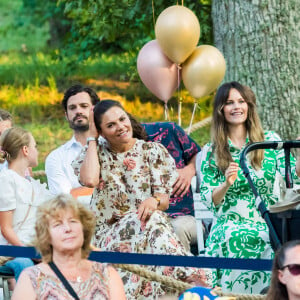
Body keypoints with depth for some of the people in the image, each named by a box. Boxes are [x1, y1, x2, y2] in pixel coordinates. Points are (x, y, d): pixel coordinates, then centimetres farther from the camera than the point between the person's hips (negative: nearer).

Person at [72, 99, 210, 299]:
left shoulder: (153, 151, 11)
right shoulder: (95, 152, 10)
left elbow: (164, 200, 4)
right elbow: (89, 180, -15)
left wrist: (154, 201, -23)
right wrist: (92, 138, -1)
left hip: (148, 224, 1)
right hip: (108, 232, -1)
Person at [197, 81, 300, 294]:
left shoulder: (270, 140, 9)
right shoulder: (210, 153, 7)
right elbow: (210, 202, 2)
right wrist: (226, 184, -18)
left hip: (270, 229, 1)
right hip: (231, 231, -1)